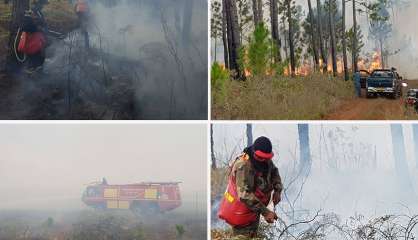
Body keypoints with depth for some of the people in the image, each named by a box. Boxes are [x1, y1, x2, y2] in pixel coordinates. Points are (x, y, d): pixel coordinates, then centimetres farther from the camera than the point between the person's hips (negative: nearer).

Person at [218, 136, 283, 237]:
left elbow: (274, 172, 15)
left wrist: (277, 190, -3)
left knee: (253, 236, 22)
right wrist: (265, 212, -38)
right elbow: (245, 195, -36)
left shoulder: (265, 161, -7)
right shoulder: (243, 166, -31)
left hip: (254, 209, 8)